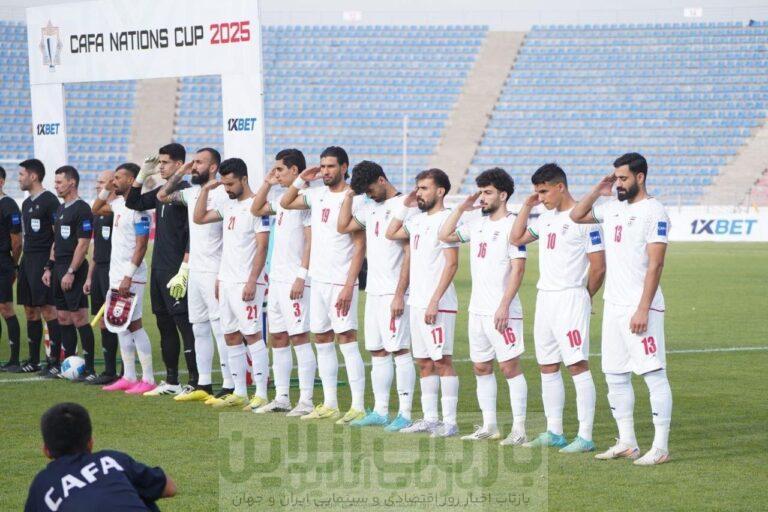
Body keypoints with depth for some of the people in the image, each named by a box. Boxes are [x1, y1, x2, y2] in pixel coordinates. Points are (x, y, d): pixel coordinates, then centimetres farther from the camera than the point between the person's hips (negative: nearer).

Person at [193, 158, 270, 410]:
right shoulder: (228, 206, 14)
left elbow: (262, 246, -16)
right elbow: (199, 218, 22)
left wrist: (252, 282, -21)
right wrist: (206, 189, 11)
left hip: (246, 283, -9)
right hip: (226, 282, 9)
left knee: (252, 333, -10)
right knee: (231, 335, 9)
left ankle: (261, 394, -10)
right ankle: (239, 393, 14)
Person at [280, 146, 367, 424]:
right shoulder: (317, 195, 10)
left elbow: (360, 247, -14)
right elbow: (285, 203, 25)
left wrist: (349, 286, -19)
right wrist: (301, 180, 9)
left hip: (341, 282, -8)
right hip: (318, 279, 8)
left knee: (347, 339, -9)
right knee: (322, 340, 10)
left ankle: (358, 406, -8)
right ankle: (330, 404, 17)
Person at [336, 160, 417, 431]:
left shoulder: (404, 206, -11)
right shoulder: (371, 207, 14)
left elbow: (409, 254, -14)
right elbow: (343, 226, 21)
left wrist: (400, 294, -18)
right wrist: (349, 195, 11)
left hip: (394, 293, -8)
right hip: (373, 291, 8)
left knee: (399, 349, -8)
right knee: (377, 351, 9)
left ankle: (405, 413, -6)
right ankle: (380, 411, 14)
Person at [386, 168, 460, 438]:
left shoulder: (445, 219, -11)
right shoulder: (418, 220, 15)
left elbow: (452, 263, -17)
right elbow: (391, 233, 27)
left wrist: (434, 300, -21)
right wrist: (405, 205, 15)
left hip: (437, 304, -9)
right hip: (416, 302, 9)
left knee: (442, 361, -7)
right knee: (424, 363, 11)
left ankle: (449, 421, -6)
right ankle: (429, 418, 15)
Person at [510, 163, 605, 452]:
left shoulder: (583, 218, -11)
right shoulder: (546, 218, 14)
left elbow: (598, 267, -10)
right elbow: (516, 238, 21)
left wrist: (584, 297, 3)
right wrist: (527, 206, 13)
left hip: (570, 299, -8)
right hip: (544, 298, 9)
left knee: (577, 365, -11)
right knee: (548, 367, 10)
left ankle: (585, 436, -12)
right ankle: (554, 432, 17)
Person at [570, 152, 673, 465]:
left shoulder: (653, 211, -11)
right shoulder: (613, 208, 13)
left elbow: (655, 264, -16)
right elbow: (576, 216, 27)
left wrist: (643, 309, -21)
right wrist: (598, 191, 12)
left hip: (640, 308, -9)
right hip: (613, 307, 9)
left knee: (655, 375, -6)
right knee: (615, 376, 11)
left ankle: (660, 448, -6)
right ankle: (627, 443, 19)